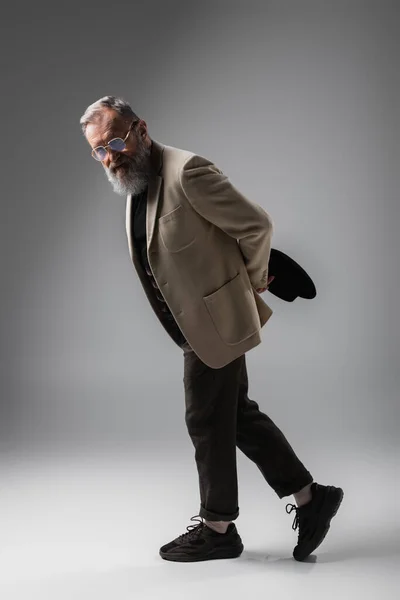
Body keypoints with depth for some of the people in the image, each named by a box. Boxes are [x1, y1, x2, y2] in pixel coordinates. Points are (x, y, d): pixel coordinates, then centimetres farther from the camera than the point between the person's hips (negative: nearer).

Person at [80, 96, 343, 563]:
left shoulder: (186, 171, -21)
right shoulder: (134, 183, 8)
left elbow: (256, 224, -19)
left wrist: (252, 280, -3)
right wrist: (242, 283, 14)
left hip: (214, 320, -9)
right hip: (196, 323, 9)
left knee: (206, 421, 3)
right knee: (239, 415, 15)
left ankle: (217, 528, 21)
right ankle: (309, 497, 25)